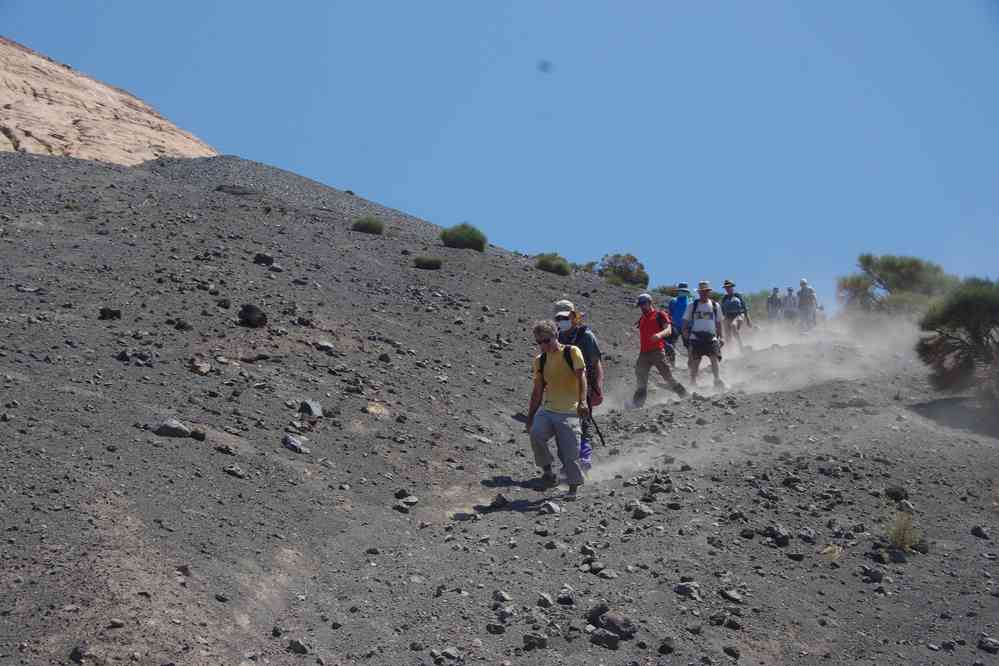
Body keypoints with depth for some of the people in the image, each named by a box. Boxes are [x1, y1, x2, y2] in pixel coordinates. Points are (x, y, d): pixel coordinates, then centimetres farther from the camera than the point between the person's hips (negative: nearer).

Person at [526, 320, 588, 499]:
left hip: (569, 412, -4)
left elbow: (581, 377, -15)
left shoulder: (572, 352, -3)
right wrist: (530, 416, 17)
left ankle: (573, 488, 15)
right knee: (536, 434, -25)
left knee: (570, 453, -4)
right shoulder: (540, 360, 12)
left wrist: (582, 401, -31)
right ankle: (547, 471, -8)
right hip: (547, 410, 4)